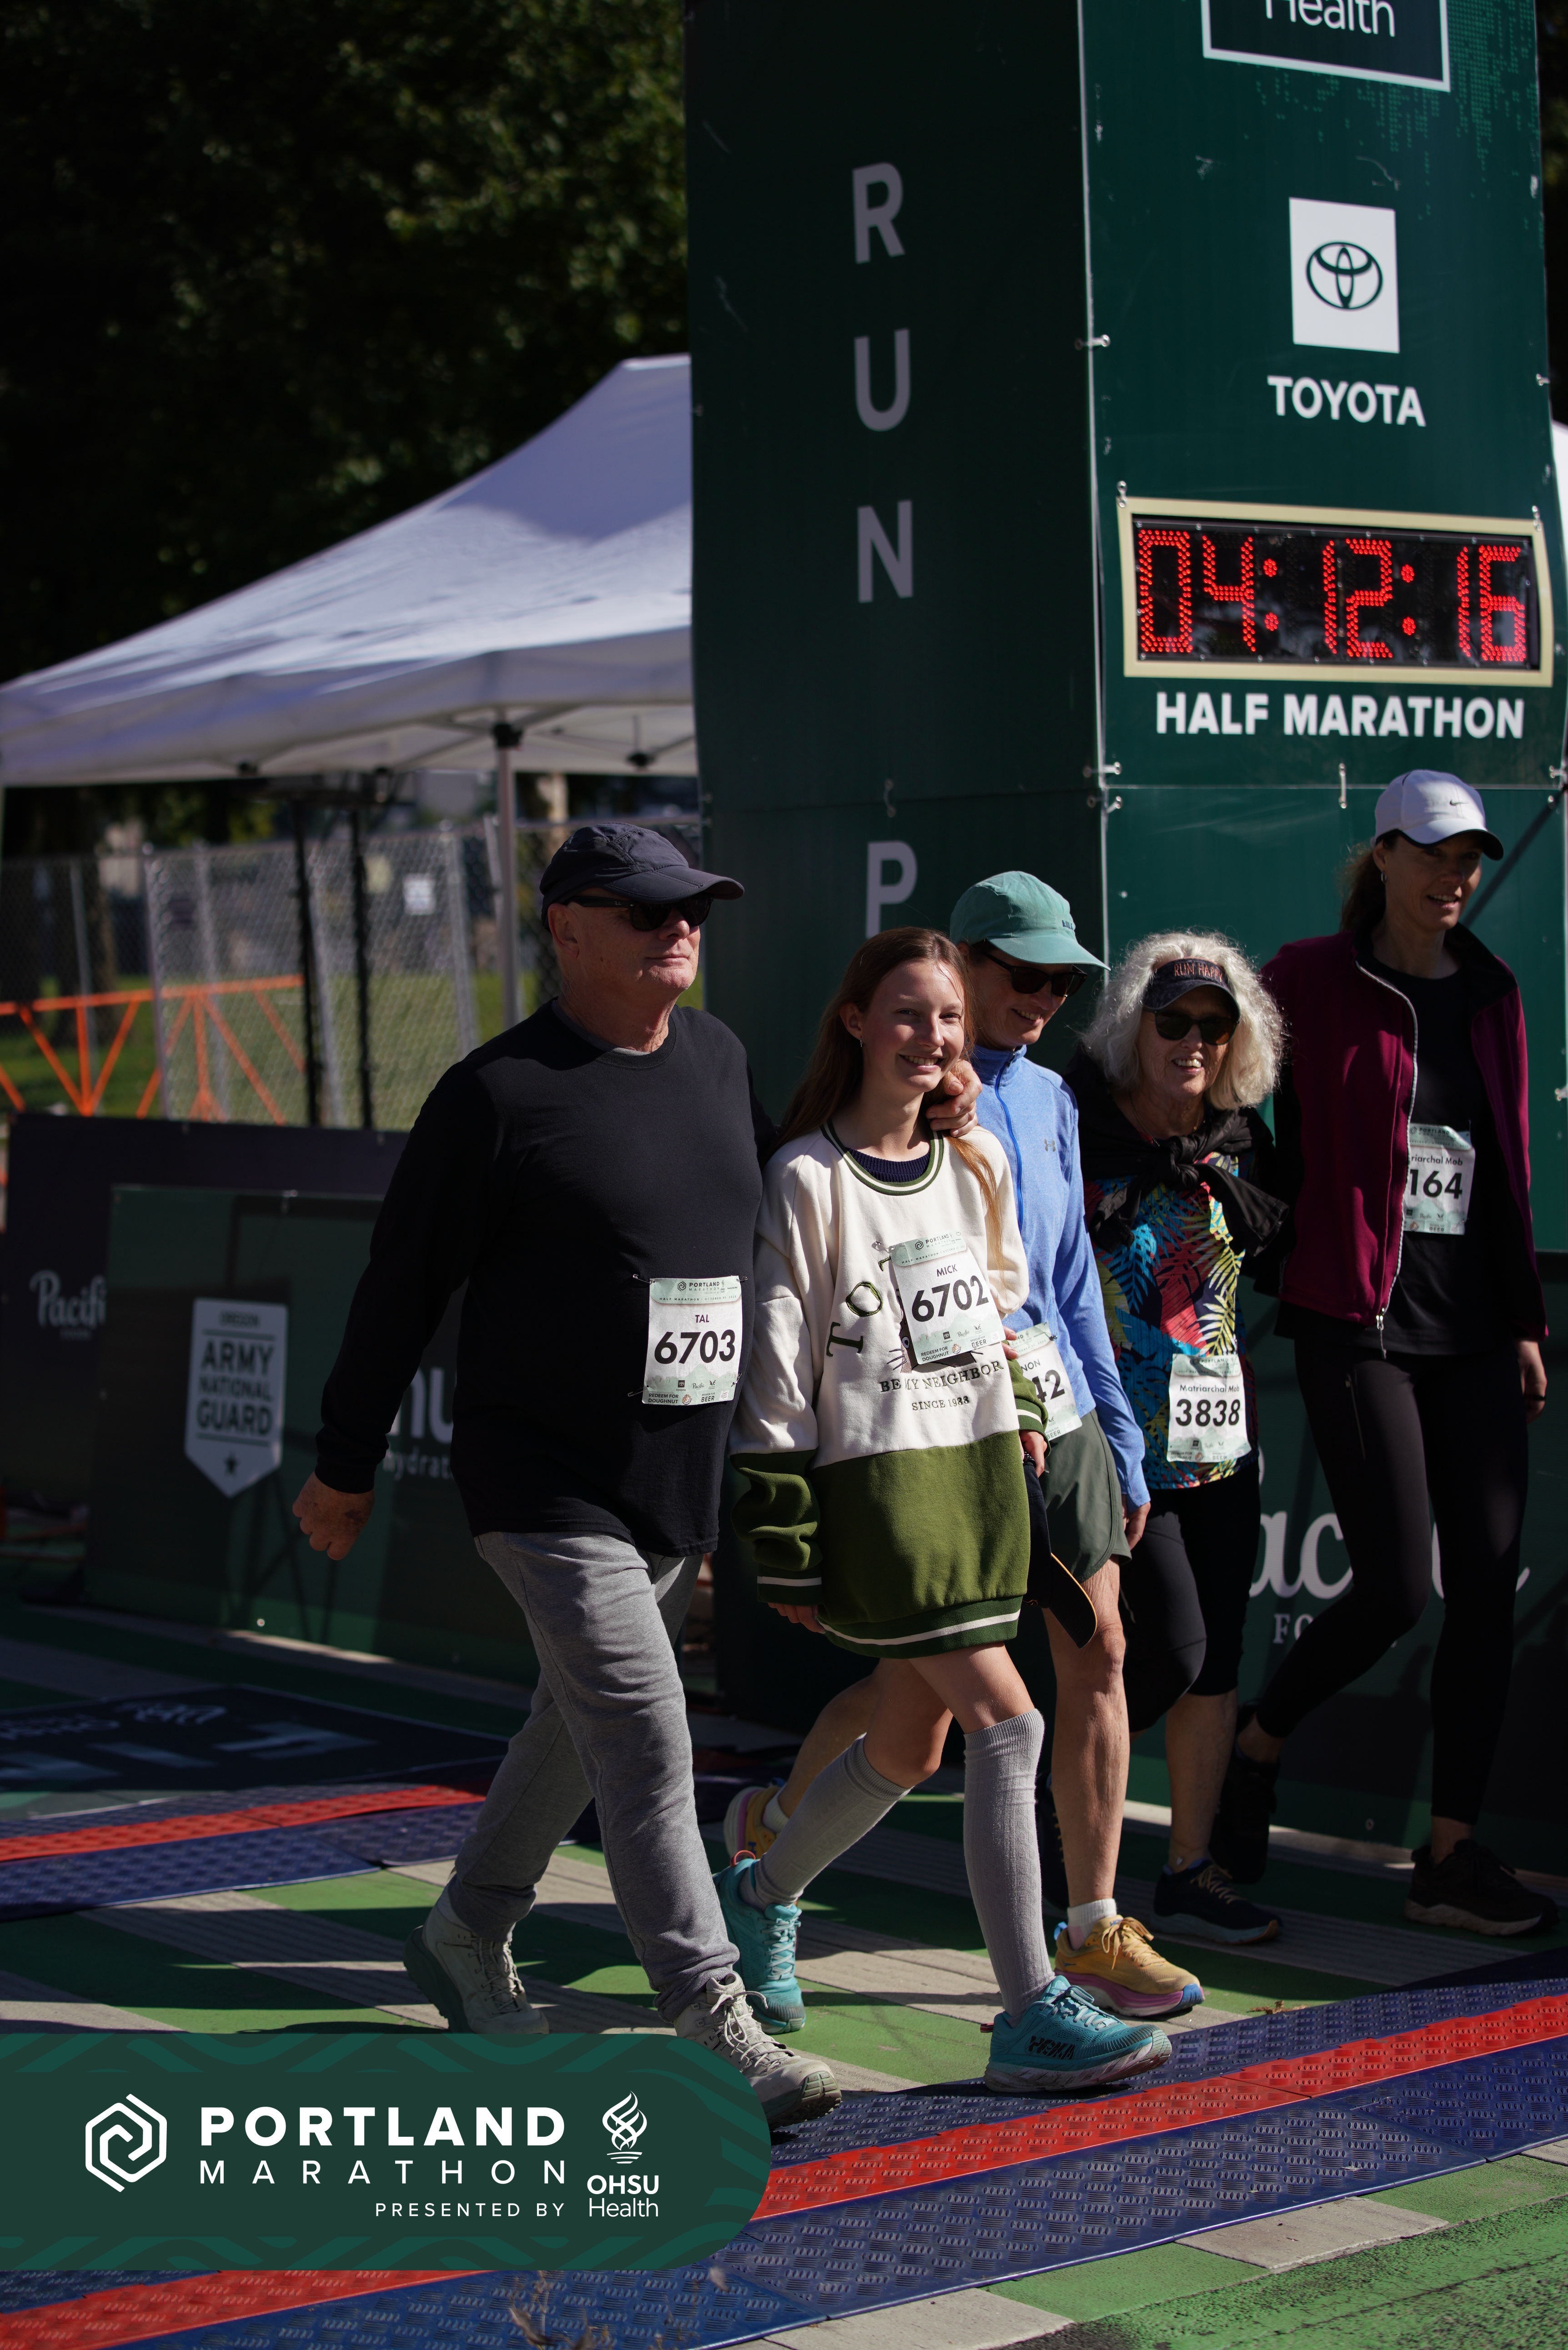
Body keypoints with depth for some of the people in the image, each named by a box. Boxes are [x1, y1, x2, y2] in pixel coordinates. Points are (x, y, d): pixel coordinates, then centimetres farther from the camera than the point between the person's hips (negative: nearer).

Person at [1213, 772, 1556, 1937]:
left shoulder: (1491, 994, 13)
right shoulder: (1314, 982, -2)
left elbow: (1510, 1166, 16)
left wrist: (1526, 1318, 12)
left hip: (1473, 1326, 6)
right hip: (1358, 1319, -6)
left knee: (1488, 1582, 1)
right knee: (1397, 1586, -10)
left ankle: (1452, 1856, 8)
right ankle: (1256, 1747, 18)